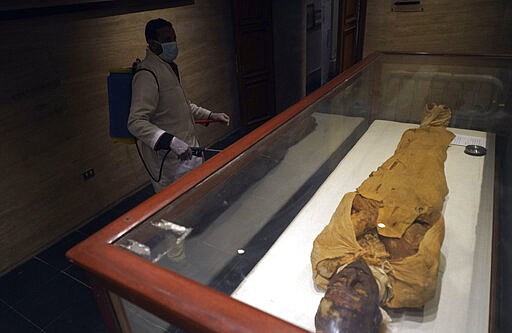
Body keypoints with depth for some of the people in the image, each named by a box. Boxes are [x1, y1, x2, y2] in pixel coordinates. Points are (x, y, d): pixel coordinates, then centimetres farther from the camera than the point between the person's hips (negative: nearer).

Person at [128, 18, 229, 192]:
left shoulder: (169, 67, 13)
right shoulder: (147, 75, -20)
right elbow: (136, 122, -27)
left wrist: (211, 116, 18)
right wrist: (171, 141, -38)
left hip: (189, 149, 10)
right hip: (170, 159, -10)